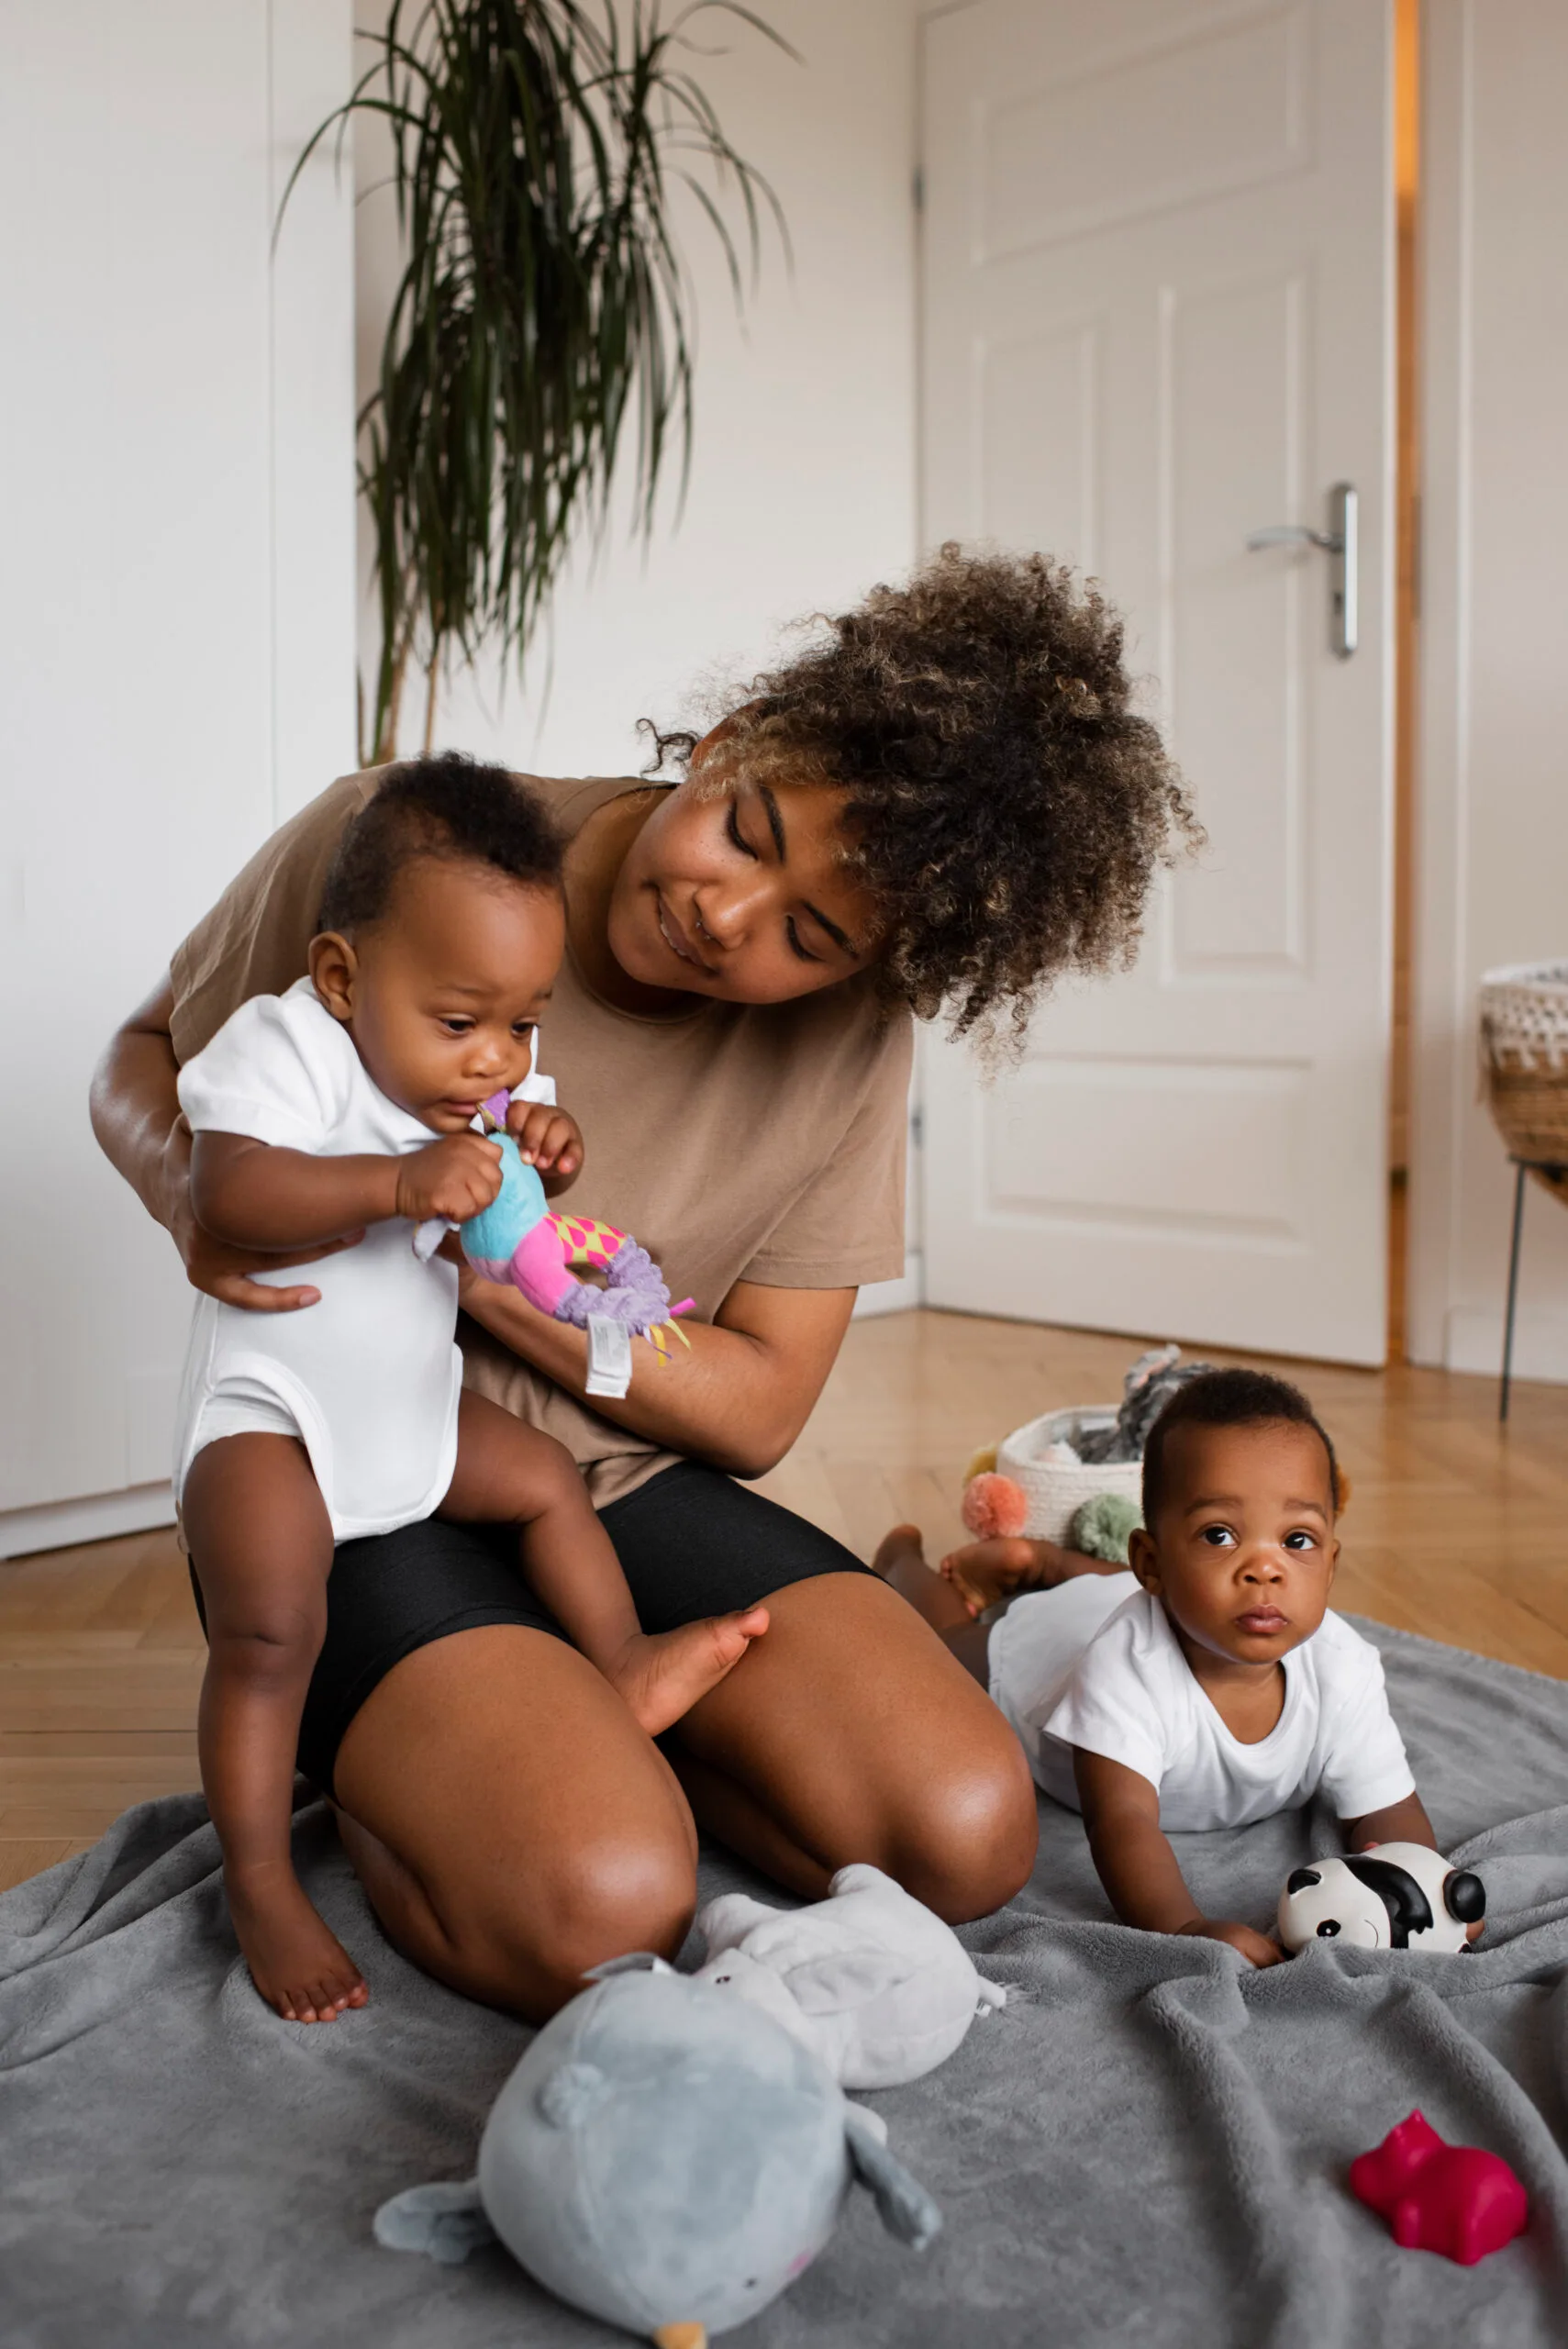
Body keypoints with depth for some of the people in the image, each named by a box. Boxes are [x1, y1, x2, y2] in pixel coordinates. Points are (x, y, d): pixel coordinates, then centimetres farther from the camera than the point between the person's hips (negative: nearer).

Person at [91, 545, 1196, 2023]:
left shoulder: (846, 1037, -8)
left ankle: (576, 1718, 11)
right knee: (604, 1908, -28)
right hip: (350, 1487, -3)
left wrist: (489, 1271, -23)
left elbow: (758, 1405, -6)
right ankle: (348, 1751, 5)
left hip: (629, 1484, 4)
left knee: (967, 1832, -13)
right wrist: (194, 1187, -24)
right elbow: (146, 1056, 2)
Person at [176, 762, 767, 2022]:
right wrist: (400, 1181, -45)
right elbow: (226, 1191, -37)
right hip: (268, 1409, -7)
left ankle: (625, 1659, 28)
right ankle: (261, 1887, -6)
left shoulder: (487, 1079, 1)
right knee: (268, 1633, -18)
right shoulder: (284, 1044, -21)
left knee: (544, 1475, 12)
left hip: (416, 1399, 7)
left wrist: (546, 1154, -15)